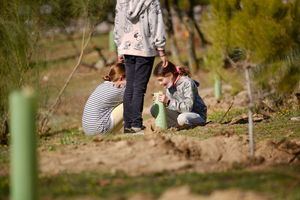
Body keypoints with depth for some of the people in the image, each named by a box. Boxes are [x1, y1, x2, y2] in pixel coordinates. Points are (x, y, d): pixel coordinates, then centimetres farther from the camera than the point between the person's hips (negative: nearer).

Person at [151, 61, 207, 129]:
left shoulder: (187, 83, -20)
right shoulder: (169, 85, 1)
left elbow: (188, 107, -28)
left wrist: (169, 101, -31)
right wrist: (164, 101, -13)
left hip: (198, 115, -7)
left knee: (182, 119, -41)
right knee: (154, 109, -6)